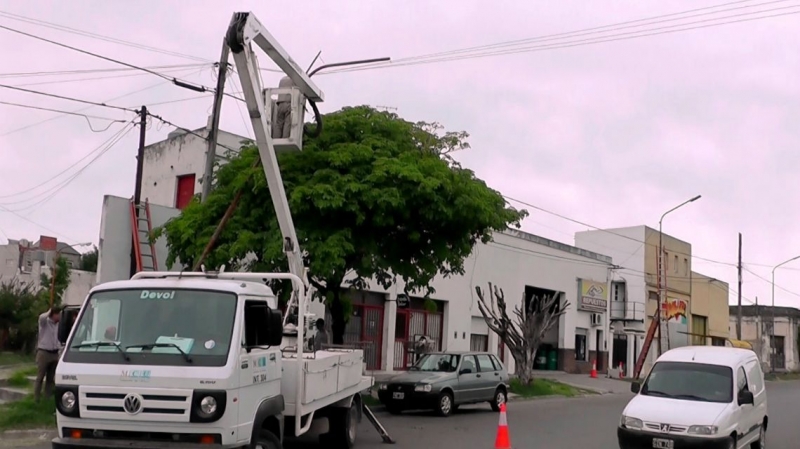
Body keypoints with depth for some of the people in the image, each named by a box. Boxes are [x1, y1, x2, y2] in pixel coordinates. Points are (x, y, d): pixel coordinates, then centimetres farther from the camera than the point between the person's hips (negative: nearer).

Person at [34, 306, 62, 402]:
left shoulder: (57, 324, 11)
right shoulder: (45, 322, -8)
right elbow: (41, 317, -30)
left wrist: (59, 348, 8)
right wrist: (49, 312, -16)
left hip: (54, 353, 6)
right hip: (44, 353, -6)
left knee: (51, 378, 10)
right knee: (40, 377, -4)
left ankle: (48, 398, 16)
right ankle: (36, 399, -1)